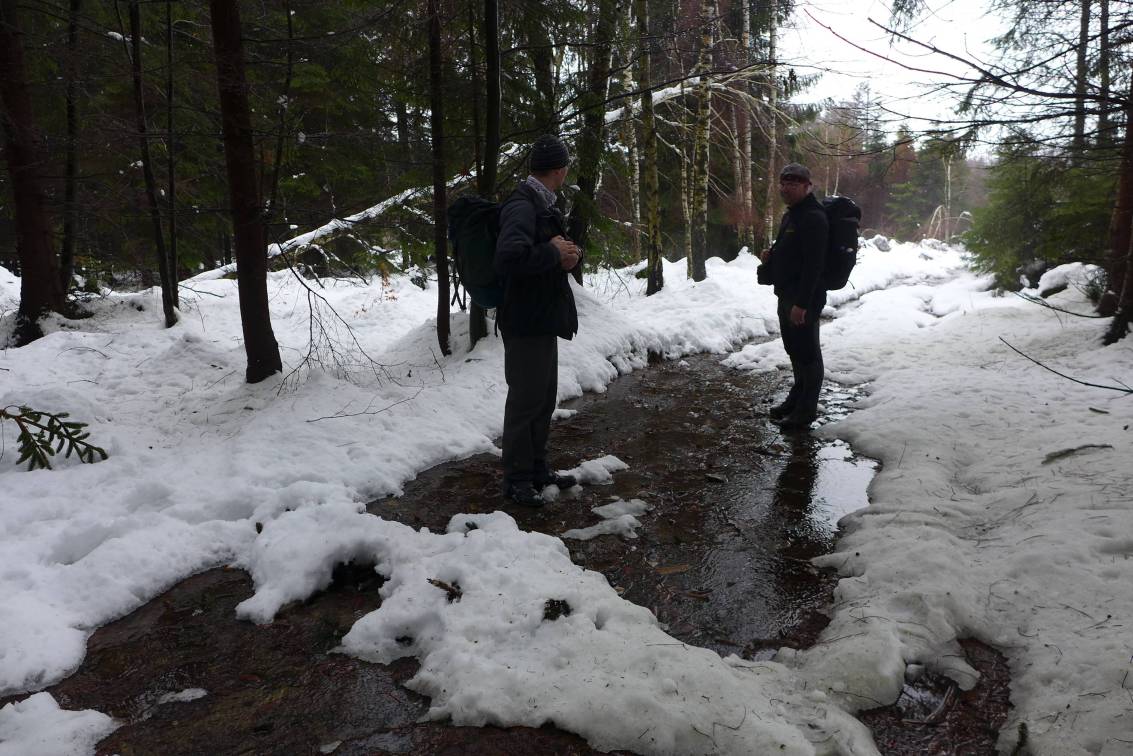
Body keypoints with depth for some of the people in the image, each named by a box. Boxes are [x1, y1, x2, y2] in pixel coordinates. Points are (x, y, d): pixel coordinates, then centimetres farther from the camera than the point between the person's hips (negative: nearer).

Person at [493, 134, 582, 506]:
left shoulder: (542, 204, 14)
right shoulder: (522, 206, -19)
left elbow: (559, 251, 24)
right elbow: (509, 259, -34)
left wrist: (571, 254, 0)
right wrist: (553, 252, -20)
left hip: (544, 319, 10)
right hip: (526, 322, -10)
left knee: (545, 399, 18)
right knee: (526, 400, 0)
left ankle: (537, 469, 31)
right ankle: (516, 478, 14)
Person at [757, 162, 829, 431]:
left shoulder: (813, 218, -17)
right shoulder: (791, 215, 16)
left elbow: (813, 264, -24)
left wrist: (802, 303, -27)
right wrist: (771, 255, 6)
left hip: (804, 300, -10)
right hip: (787, 295, 10)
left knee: (807, 353, -2)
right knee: (795, 349, 19)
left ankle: (805, 411, 6)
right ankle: (796, 399, 33)